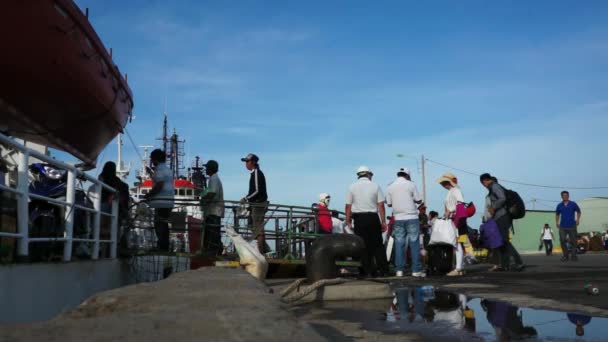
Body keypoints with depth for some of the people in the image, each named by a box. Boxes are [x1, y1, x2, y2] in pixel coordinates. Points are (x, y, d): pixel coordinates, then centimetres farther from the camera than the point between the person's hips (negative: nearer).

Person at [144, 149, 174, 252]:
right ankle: (164, 247, 15)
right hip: (168, 201, 10)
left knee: (160, 224, -8)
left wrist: (148, 195, -8)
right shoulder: (167, 170, 21)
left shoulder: (160, 169, -10)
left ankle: (162, 246, -10)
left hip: (161, 202, -10)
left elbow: (159, 185, -18)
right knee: (164, 224, 12)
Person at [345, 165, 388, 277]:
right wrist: (383, 221, 1)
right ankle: (383, 269, 6)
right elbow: (381, 205, -3)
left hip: (359, 218, 0)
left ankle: (367, 270, 5)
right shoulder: (375, 186, 2)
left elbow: (348, 206, 1)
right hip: (373, 217, 0)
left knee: (363, 245, 4)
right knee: (378, 244, 7)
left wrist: (348, 221, 8)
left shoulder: (352, 187, 3)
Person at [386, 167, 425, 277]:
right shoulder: (411, 184, -4)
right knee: (414, 243, 1)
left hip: (398, 219, 3)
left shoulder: (390, 187, 5)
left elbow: (389, 203, 10)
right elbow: (418, 200, -2)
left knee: (399, 244, 6)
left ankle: (399, 269, 6)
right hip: (411, 218, -3)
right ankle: (416, 270, 1)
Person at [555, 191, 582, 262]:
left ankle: (573, 256, 12)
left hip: (572, 226, -1)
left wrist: (578, 220, 4)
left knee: (573, 241, 1)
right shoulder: (559, 206, 6)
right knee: (562, 241, -7)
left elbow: (578, 212, 15)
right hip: (562, 226, 1)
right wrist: (557, 222, 11)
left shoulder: (573, 204, 1)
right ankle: (565, 255, 7)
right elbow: (557, 214, 21)